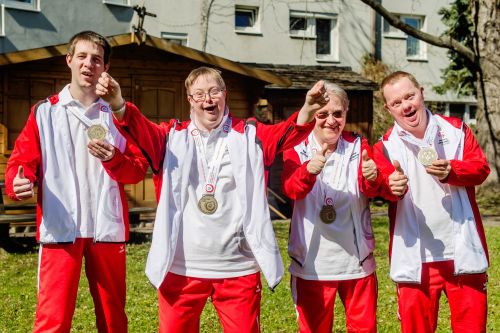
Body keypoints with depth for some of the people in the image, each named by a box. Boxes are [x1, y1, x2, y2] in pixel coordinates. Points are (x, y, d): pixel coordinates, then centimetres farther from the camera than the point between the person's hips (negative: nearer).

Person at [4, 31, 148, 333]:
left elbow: (139, 169, 6)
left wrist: (113, 159, -14)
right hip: (60, 228, -2)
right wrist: (18, 183, -20)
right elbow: (22, 161, 2)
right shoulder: (45, 112, 7)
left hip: (108, 227, 2)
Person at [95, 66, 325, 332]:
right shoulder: (173, 137, 5)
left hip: (238, 268, 0)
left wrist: (307, 111, -35)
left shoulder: (249, 136, 4)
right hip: (181, 267, 1)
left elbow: (285, 133, -12)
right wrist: (118, 105, -35)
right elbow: (142, 130, -13)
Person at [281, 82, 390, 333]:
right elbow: (291, 189, -23)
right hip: (312, 262, -1)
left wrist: (373, 178, -38)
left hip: (356, 259, 1)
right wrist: (309, 170, -45)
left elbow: (369, 190, -14)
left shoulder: (358, 146, 1)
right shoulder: (297, 149, -4)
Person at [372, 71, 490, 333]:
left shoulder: (456, 129, 6)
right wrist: (392, 185, -39)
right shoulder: (386, 146, 2)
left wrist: (451, 171, -22)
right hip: (415, 256, 0)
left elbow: (481, 167, -2)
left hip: (462, 251, 1)